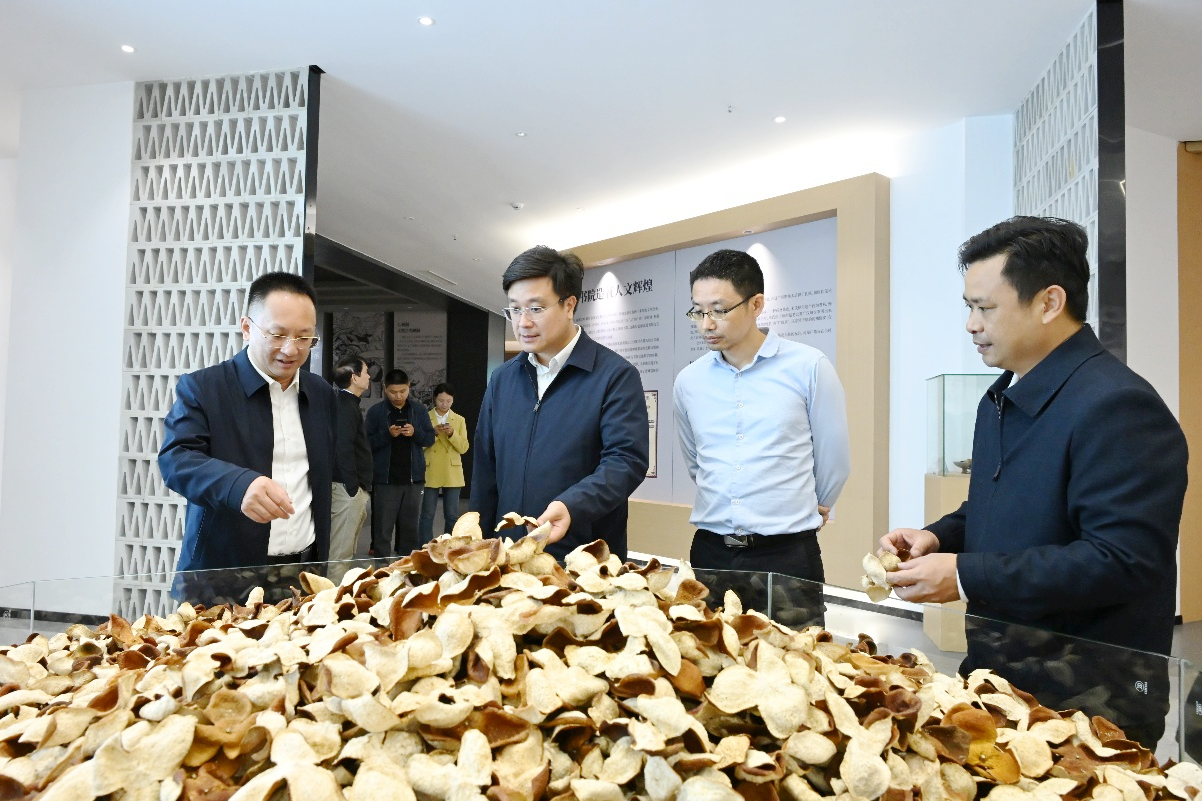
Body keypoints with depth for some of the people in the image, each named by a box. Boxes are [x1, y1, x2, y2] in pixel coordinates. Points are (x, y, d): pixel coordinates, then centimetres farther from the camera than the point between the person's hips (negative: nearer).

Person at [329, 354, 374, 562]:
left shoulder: (349, 404, 17)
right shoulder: (346, 406, -13)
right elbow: (343, 449, -21)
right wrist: (353, 488, -19)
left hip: (354, 489, 10)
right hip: (348, 490, -10)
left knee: (347, 551, 16)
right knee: (340, 553, -5)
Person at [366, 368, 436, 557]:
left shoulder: (419, 410, 6)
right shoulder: (375, 412, -1)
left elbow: (430, 438, 7)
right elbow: (368, 443, -5)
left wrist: (415, 433, -12)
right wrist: (387, 434, -19)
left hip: (413, 477, 3)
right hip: (385, 478, -2)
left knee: (410, 525, 10)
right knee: (383, 526, 0)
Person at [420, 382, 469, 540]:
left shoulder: (459, 420, 8)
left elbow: (463, 448, 2)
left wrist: (452, 434, -14)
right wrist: (433, 433, -16)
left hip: (452, 474, 1)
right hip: (430, 473, -1)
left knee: (452, 515, 5)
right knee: (427, 514, 2)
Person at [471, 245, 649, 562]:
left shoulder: (616, 375, -8)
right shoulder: (502, 379, 9)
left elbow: (627, 460, -17)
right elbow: (486, 468, 13)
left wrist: (570, 507, -31)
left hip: (587, 560, -4)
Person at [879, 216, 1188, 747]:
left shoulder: (1117, 408, -21)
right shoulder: (1000, 401, 10)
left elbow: (1122, 560, -27)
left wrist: (967, 575, -25)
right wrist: (938, 538, 0)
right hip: (998, 669, 8)